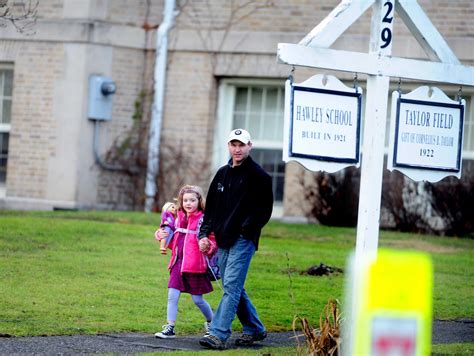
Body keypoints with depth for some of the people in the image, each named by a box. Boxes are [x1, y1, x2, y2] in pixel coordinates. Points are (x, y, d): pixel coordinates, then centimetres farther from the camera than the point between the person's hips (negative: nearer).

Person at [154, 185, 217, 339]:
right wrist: (164, 236, 4)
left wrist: (208, 245, -29)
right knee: (172, 295, -3)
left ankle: (211, 322, 30)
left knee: (197, 299, 5)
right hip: (178, 263, 5)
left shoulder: (203, 220, -9)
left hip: (195, 265, -5)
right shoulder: (179, 218, 10)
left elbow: (213, 240, -9)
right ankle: (169, 328, 2)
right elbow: (174, 241, 22)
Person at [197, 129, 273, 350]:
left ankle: (218, 334, -18)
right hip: (223, 241, 8)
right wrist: (204, 234, 9)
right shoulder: (222, 174, 16)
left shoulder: (258, 176, -5)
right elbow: (210, 207, 20)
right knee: (233, 288, 12)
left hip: (243, 240, -8)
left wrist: (247, 227, -19)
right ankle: (254, 329, 25)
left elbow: (265, 209, -8)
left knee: (232, 286, -13)